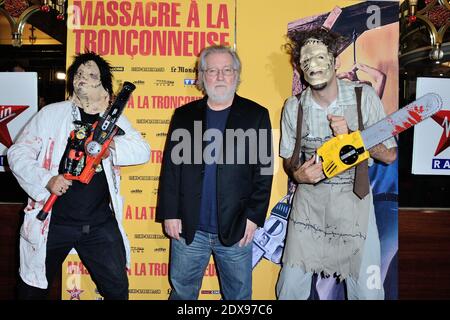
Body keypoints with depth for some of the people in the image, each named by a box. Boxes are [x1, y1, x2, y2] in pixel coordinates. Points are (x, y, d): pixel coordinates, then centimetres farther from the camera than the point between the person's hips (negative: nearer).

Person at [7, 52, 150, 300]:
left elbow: (142, 151, -5)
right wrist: (46, 180, -18)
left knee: (117, 288, 9)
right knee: (33, 291, 14)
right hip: (53, 222, -1)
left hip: (101, 223, 1)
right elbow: (18, 153, -3)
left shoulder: (114, 119, 6)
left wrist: (112, 145, -23)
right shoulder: (51, 114, 0)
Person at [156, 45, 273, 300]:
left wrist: (253, 217, -7)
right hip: (188, 229, 2)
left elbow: (263, 170, -2)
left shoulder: (256, 115, 0)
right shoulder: (184, 115, 6)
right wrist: (170, 214, -1)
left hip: (236, 230, -1)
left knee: (239, 295, 13)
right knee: (182, 293, 15)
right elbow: (171, 167, 4)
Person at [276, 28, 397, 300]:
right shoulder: (294, 107, -2)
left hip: (353, 202, -1)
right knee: (291, 287, 7)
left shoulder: (363, 97, -7)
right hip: (309, 203, 1)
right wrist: (297, 174, -11)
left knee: (367, 290, 5)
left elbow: (390, 155, -4)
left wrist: (351, 135, -19)